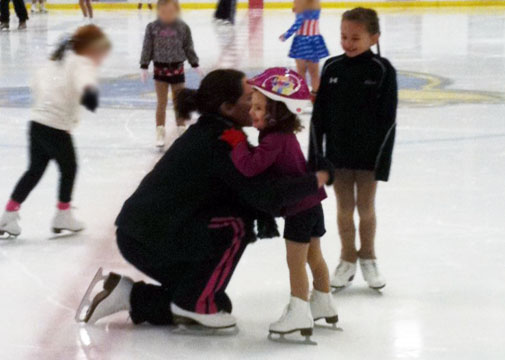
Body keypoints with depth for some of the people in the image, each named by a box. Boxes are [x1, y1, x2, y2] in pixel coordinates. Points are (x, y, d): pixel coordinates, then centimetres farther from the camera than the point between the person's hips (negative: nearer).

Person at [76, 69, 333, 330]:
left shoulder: (207, 133, 11)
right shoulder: (221, 142, -19)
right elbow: (266, 196, -26)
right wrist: (315, 181, -14)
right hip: (151, 242, -10)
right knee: (236, 225, -16)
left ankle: (129, 296, 18)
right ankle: (197, 304, -6)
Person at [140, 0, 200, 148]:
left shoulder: (182, 27, -4)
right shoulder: (153, 27, -6)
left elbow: (189, 48, 4)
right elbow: (147, 47, -2)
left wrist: (195, 64, 5)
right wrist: (144, 67, -4)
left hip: (177, 68, 1)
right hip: (160, 68, -1)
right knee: (161, 102, 1)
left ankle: (181, 130, 24)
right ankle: (160, 133, 8)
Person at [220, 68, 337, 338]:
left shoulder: (275, 140, -25)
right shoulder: (282, 134, 7)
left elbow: (250, 166, -34)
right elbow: (259, 160, 15)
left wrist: (238, 143, -21)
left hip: (299, 207, -10)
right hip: (309, 203, 10)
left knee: (295, 260, -3)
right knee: (313, 255, 21)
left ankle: (300, 314, 0)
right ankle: (323, 304, 34)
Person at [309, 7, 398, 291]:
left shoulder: (382, 70, -9)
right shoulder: (332, 68, -2)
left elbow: (388, 119, -8)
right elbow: (319, 115, 3)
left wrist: (382, 160, -11)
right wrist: (315, 155, 1)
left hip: (369, 153, -2)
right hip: (338, 152, 2)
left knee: (366, 206, 9)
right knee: (344, 207, 10)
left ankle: (368, 257, 28)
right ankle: (348, 259, 25)